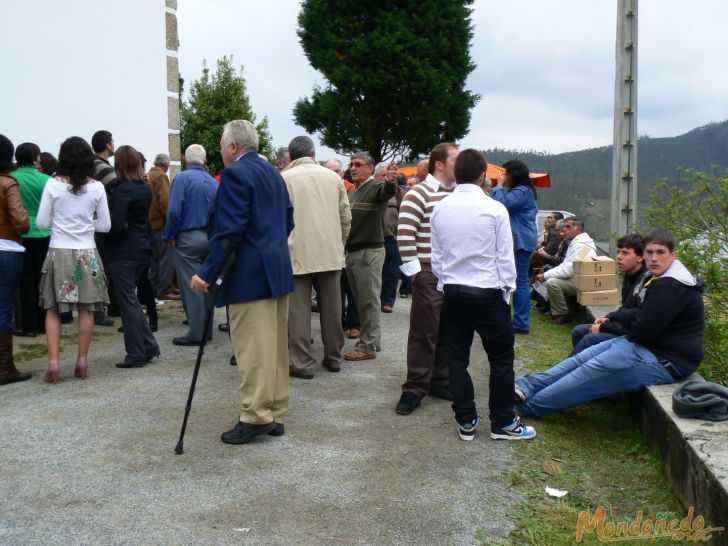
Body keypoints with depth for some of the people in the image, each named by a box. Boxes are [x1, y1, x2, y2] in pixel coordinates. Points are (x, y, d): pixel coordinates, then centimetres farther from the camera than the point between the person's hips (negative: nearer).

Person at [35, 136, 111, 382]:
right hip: (86, 254, 1)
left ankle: (53, 363, 1)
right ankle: (82, 361, 13)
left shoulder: (53, 184, -6)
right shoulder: (96, 187, -3)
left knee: (53, 310, 7)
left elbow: (42, 223, -2)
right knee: (86, 309, 9)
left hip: (58, 253, -1)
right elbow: (105, 225, 2)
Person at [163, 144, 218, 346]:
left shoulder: (182, 178, -9)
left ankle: (196, 333, -1)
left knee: (191, 287, -2)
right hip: (210, 239, 5)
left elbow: (174, 211, -16)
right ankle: (207, 329, 20)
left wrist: (169, 235, -4)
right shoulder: (213, 182, 6)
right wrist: (212, 233, 12)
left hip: (188, 239, -5)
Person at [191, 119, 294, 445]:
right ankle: (275, 415, 19)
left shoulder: (235, 173, -11)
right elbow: (287, 220, 18)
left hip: (249, 274, -9)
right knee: (276, 346, 11)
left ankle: (256, 416, -1)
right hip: (278, 271, 9)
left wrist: (208, 272, -16)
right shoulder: (272, 172, 15)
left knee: (252, 348, -4)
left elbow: (229, 230, -18)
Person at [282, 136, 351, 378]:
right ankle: (333, 357, 22)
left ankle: (302, 363, 4)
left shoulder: (283, 179, -4)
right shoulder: (333, 177, 7)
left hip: (297, 253, -3)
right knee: (331, 308, 12)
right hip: (330, 253, 4)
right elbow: (346, 217, 9)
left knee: (298, 311, 2)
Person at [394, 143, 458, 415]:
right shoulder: (419, 194, -9)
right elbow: (404, 236, -14)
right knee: (424, 331, -1)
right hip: (429, 275, -6)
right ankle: (415, 388, 9)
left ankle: (440, 381, 26)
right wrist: (415, 272, -14)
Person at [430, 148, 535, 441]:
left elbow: (436, 256, 6)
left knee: (457, 357, 10)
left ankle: (465, 422, 17)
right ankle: (503, 423, 16)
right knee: (501, 359, 9)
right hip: (488, 293, -4)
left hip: (452, 292, 4)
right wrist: (507, 288, 4)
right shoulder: (494, 209, -11)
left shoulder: (440, 210, 0)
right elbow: (505, 256, -7)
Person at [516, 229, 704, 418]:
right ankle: (527, 385, -1)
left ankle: (532, 405, -11)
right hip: (650, 346, 10)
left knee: (592, 372, -16)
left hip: (666, 361, -10)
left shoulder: (671, 286, -22)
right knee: (583, 357, 1)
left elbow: (644, 330, -23)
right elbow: (640, 315, 20)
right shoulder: (664, 280, 13)